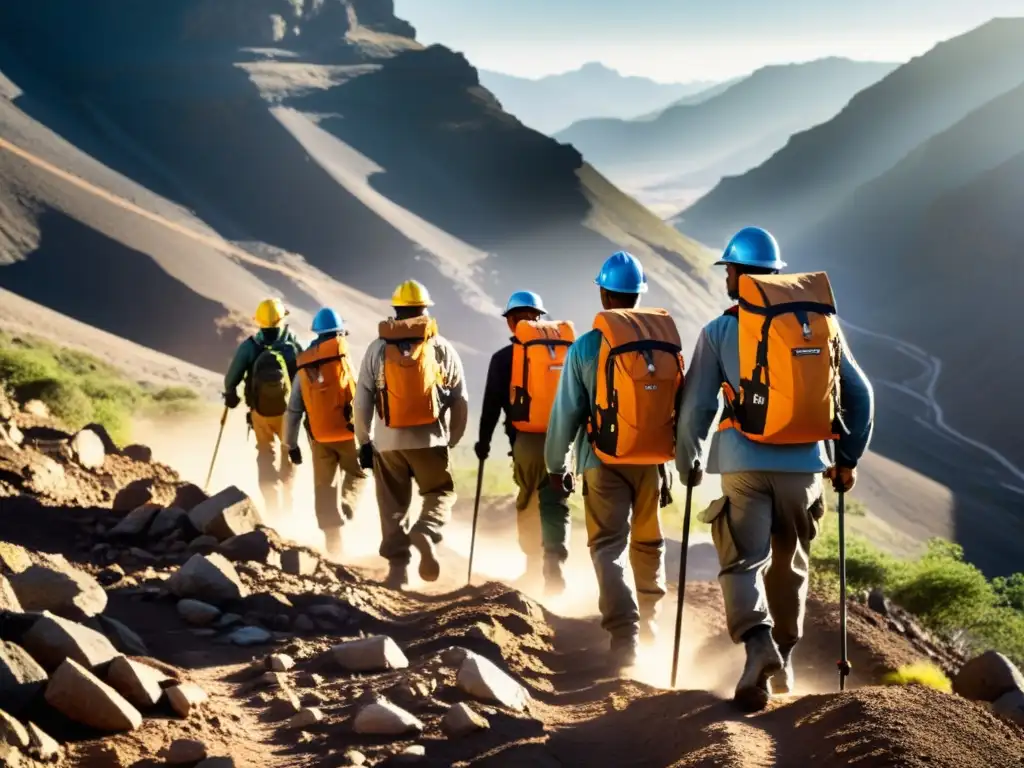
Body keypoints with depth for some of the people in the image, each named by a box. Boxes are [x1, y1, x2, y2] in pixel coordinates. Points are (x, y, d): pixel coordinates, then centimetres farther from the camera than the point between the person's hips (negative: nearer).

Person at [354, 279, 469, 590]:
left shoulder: (378, 349, 4)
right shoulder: (442, 348, 3)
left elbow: (362, 401, 2)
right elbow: (460, 400, 5)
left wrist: (364, 441, 11)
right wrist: (452, 439, 16)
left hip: (388, 439, 1)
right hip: (430, 438, -1)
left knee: (393, 505, 11)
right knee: (441, 493, 12)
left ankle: (397, 567, 7)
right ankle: (427, 534, -16)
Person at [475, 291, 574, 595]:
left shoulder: (505, 357, 1)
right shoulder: (568, 348, 10)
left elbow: (492, 404, 2)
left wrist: (484, 441, 12)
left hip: (528, 441, -2)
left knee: (528, 504, 16)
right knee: (556, 505, 2)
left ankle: (534, 566, 18)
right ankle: (553, 564, -16)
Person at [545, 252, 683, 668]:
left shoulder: (587, 346, -6)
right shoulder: (668, 340, 3)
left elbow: (566, 412, -3)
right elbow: (682, 404, 6)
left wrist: (555, 464, 8)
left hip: (605, 462, -4)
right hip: (654, 459, 4)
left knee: (608, 546, -4)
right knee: (648, 542, 21)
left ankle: (624, 636, -20)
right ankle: (648, 619, 36)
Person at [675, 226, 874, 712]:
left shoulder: (721, 330, 0)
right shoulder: (824, 323, 10)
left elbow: (696, 406, -1)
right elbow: (860, 395, 12)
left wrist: (687, 461, 14)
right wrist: (848, 458, 21)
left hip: (745, 464, -3)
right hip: (806, 465, 3)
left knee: (743, 562, -2)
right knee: (789, 566, 17)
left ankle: (758, 644, -27)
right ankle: (782, 664, 26)